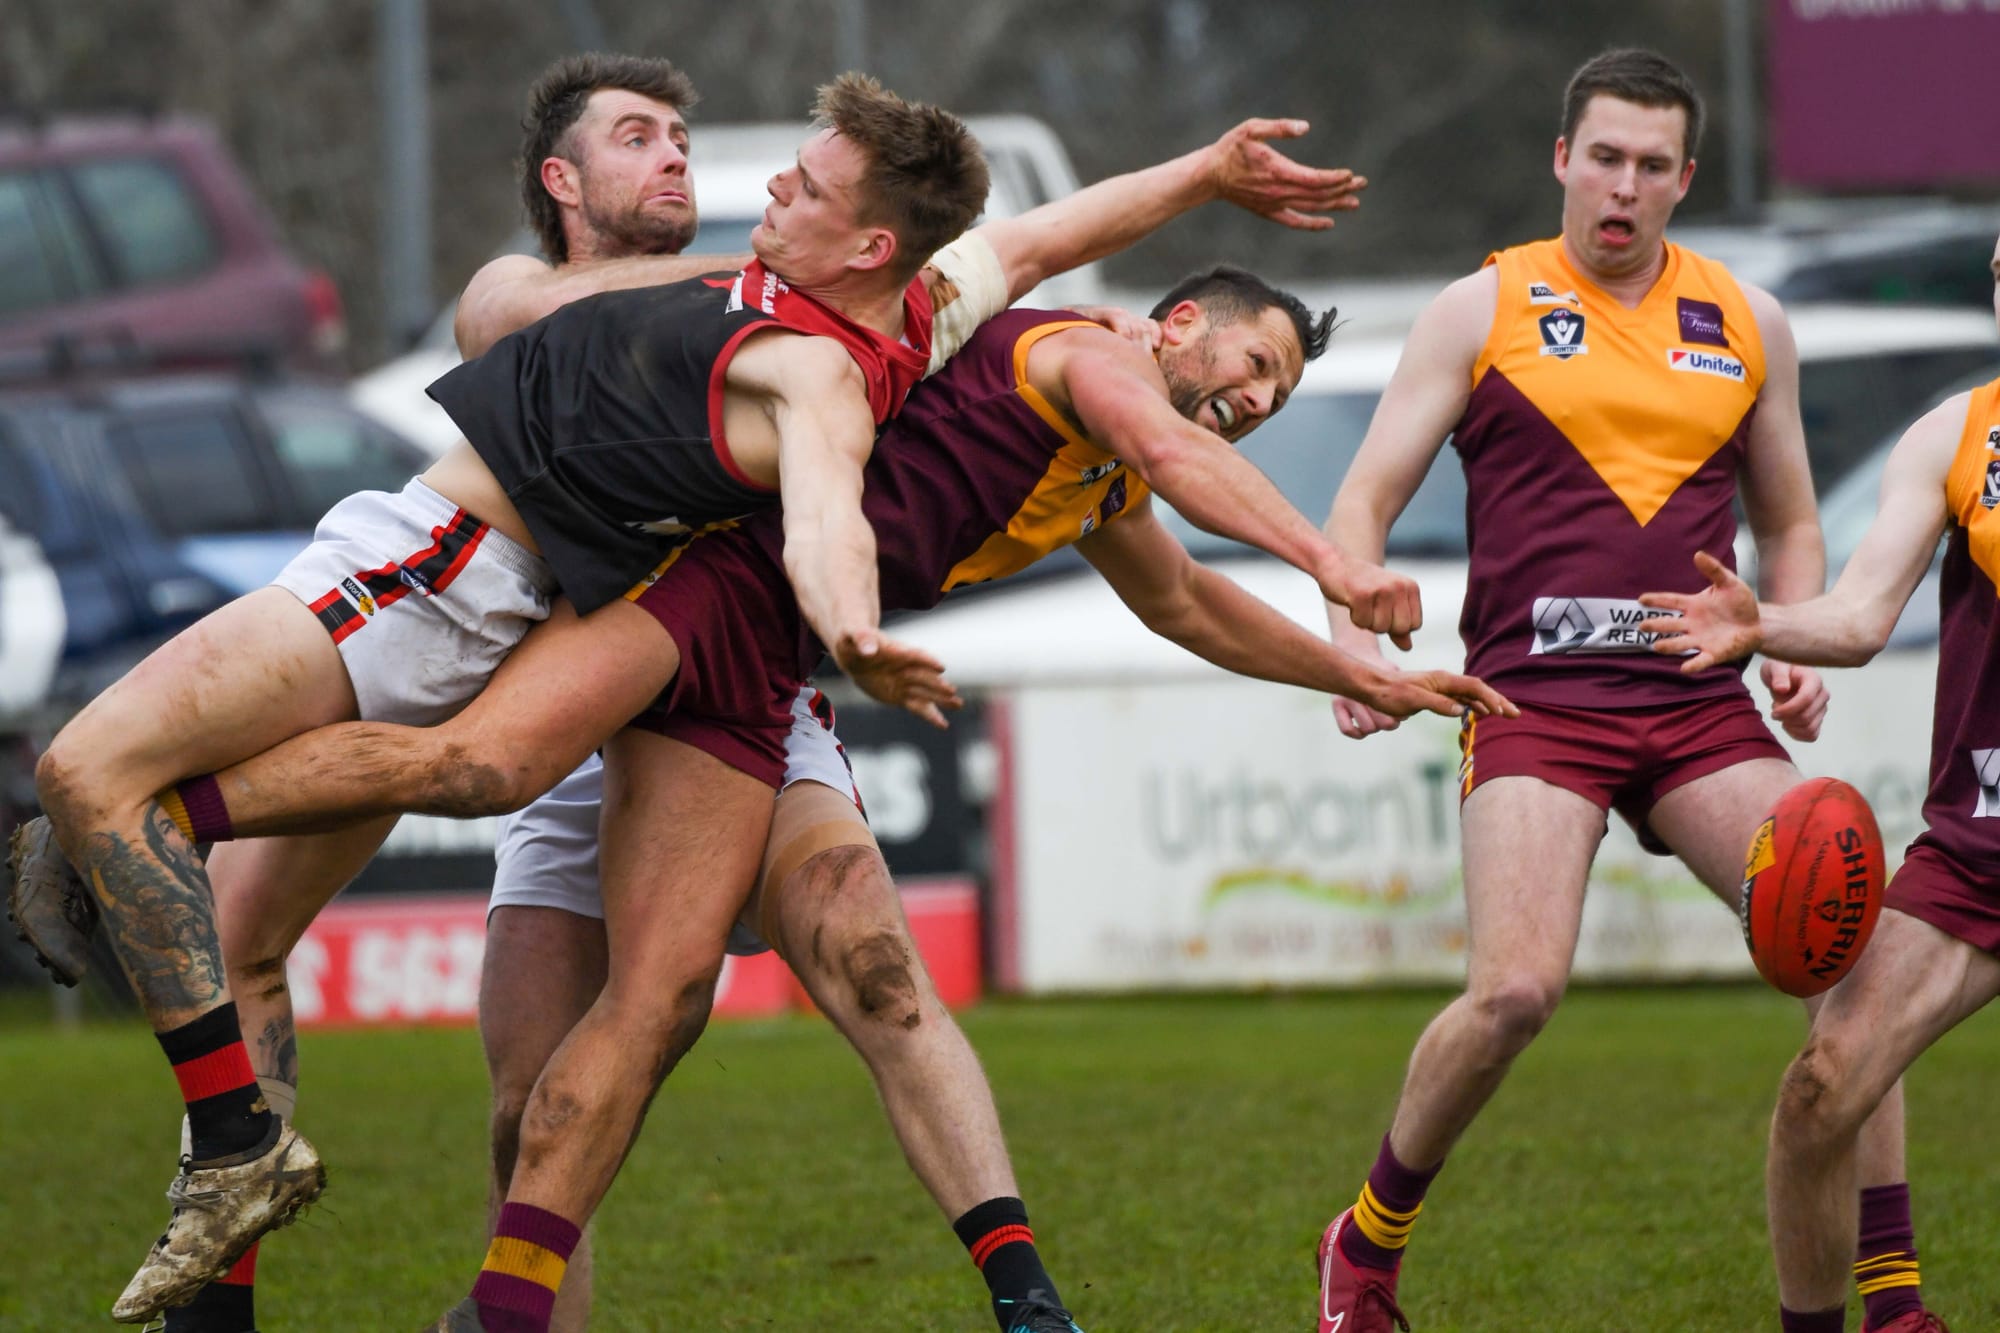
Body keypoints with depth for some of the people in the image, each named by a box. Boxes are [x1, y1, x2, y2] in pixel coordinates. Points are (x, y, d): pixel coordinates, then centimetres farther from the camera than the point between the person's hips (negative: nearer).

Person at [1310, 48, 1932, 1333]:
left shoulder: (1749, 323, 13)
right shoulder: (1485, 310, 5)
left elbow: (1789, 519, 24)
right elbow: (1365, 502, 5)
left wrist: (1797, 645, 5)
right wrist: (1355, 641, -13)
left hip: (1700, 701, 4)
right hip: (1536, 698, -3)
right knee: (1517, 991, -21)